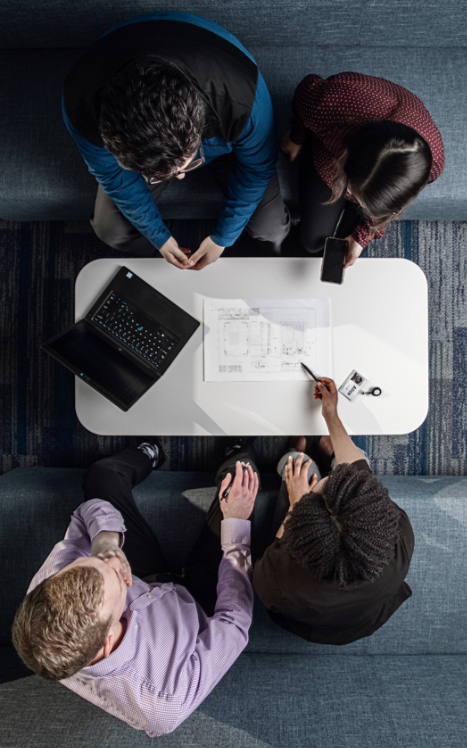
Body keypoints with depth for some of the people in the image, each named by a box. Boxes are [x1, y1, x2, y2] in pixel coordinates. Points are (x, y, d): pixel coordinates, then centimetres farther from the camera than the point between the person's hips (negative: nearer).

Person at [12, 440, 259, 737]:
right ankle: (235, 455, 33)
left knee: (102, 474, 10)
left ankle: (148, 453, 47)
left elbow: (92, 510, -19)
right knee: (243, 472, -7)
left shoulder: (39, 608, -35)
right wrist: (236, 522, -23)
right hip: (194, 603, -3)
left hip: (143, 585, 4)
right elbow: (234, 622, -26)